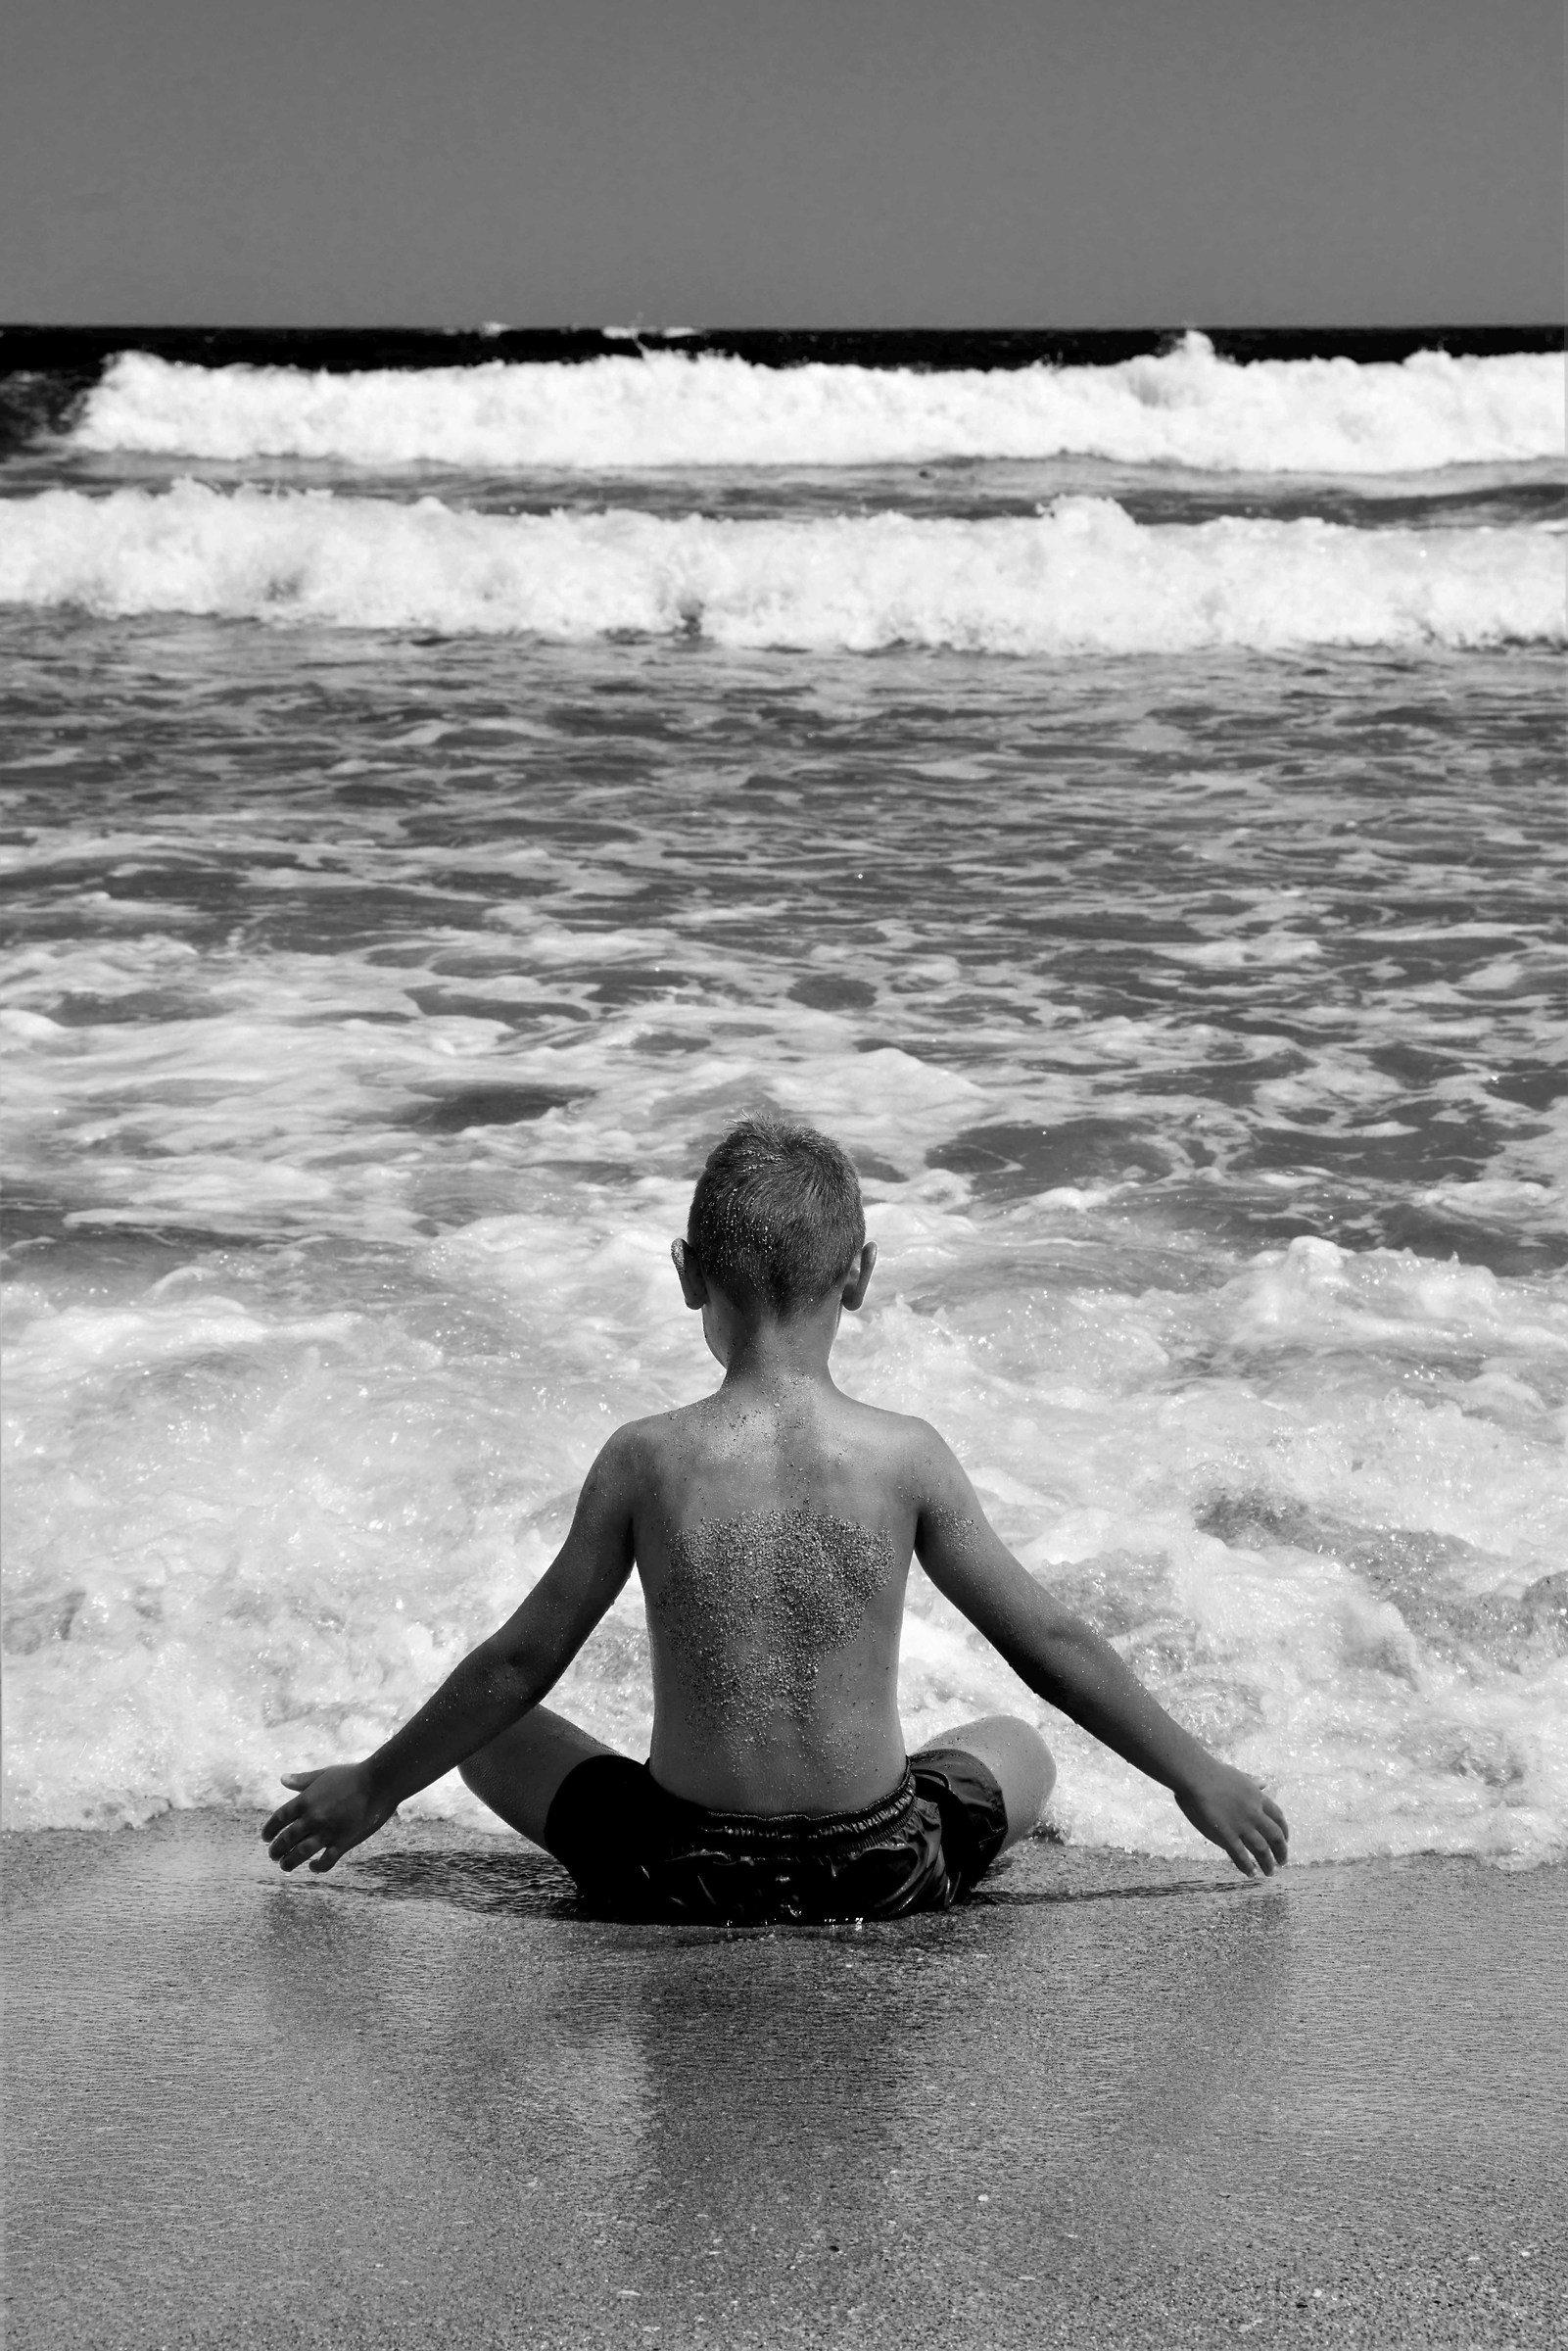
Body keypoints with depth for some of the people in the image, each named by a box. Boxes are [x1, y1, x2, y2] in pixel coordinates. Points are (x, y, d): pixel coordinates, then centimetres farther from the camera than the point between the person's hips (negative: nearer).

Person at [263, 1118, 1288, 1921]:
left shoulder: (645, 1460, -11)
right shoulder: (907, 1455, -11)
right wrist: (1199, 1775, 12)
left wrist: (375, 1787, 13)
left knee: (494, 1731, 24)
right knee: (1021, 1748, 31)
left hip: (684, 1884, -1)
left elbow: (521, 1664, -3)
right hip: (882, 1883, 1)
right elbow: (1051, 1644, -2)